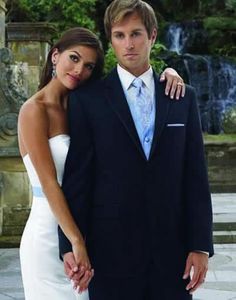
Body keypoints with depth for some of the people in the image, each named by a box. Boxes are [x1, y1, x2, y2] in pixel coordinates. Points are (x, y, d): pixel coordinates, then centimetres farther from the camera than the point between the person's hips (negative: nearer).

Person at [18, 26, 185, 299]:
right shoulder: (34, 110, -12)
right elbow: (49, 182, -20)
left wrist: (166, 72, -4)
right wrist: (76, 242, -24)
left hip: (81, 231, 7)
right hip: (48, 234, -7)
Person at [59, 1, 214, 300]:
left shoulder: (183, 98, 7)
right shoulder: (87, 99, 0)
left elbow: (195, 175, 4)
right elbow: (76, 177, -3)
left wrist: (200, 245, 0)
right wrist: (70, 246, -7)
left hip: (172, 245, 2)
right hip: (111, 248, -2)